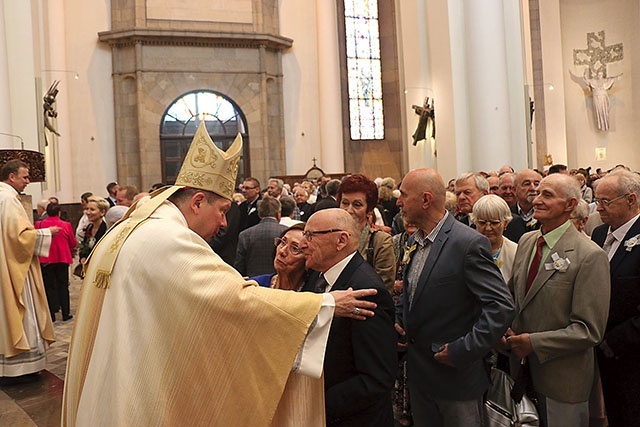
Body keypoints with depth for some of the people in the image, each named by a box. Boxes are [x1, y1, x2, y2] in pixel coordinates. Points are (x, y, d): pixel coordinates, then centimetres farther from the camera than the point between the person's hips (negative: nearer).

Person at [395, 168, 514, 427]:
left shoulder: (469, 243, -20)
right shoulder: (414, 241, 6)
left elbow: (502, 306, -23)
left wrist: (463, 350, -22)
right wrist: (397, 319, 3)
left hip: (456, 375, -7)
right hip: (418, 372, 7)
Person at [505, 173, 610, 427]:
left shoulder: (590, 256, -18)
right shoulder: (526, 241, 4)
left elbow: (590, 331, -19)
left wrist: (534, 343, -20)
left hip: (562, 381, -6)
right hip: (522, 369, 6)